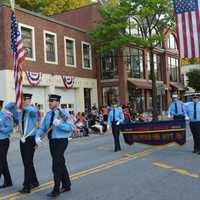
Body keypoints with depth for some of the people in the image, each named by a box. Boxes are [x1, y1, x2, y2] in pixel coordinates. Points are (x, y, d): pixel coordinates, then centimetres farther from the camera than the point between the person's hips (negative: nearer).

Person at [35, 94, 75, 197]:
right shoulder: (48, 114, 8)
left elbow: (72, 127, -18)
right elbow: (43, 128, 9)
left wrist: (59, 124, -29)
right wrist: (38, 136, -10)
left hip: (61, 141, -7)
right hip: (52, 141, 7)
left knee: (56, 166, -9)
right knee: (61, 164, 18)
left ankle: (56, 190, 3)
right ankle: (66, 185, 33)